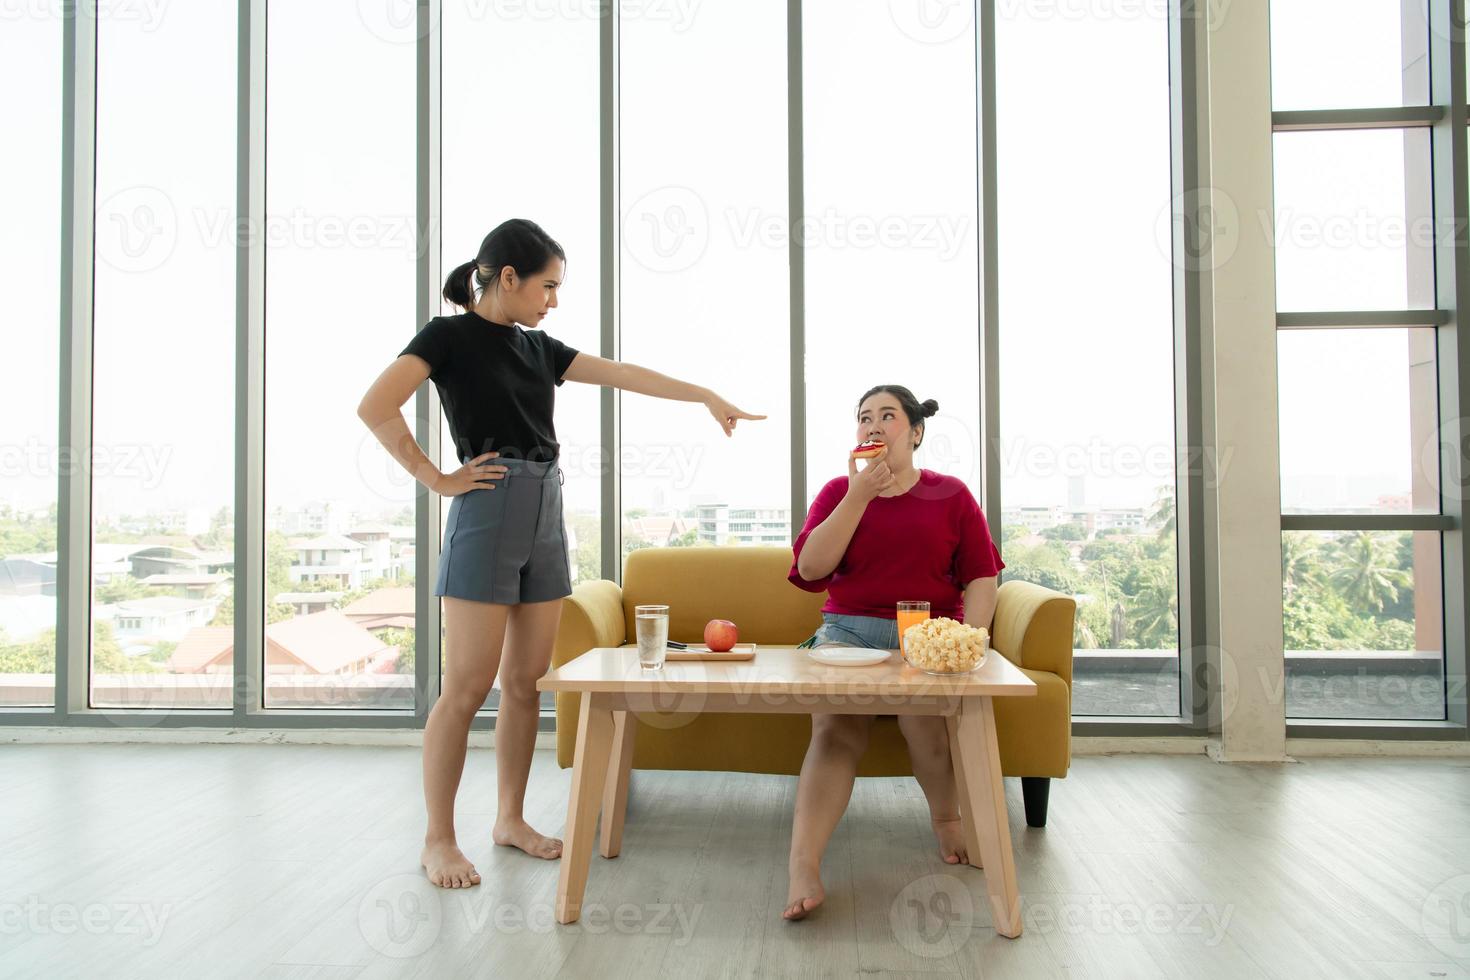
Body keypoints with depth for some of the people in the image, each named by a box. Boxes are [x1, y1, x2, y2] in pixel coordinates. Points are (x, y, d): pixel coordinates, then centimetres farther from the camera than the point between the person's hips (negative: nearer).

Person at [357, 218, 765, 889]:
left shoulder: (537, 347, 16)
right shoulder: (451, 336, -4)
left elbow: (622, 374, 15)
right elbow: (375, 408, -15)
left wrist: (707, 396, 13)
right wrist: (436, 478, -11)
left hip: (545, 517, 7)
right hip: (487, 512, -7)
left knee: (526, 684, 9)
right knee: (467, 687, -4)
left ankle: (510, 819, 21)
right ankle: (438, 839, 8)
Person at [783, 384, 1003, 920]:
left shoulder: (951, 495, 13)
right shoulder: (839, 491, 14)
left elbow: (982, 580, 7)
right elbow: (810, 566, -2)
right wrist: (859, 496, -7)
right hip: (848, 630, 1)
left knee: (923, 709, -32)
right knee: (835, 725, -28)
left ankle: (947, 816, -3)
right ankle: (803, 865, -34)